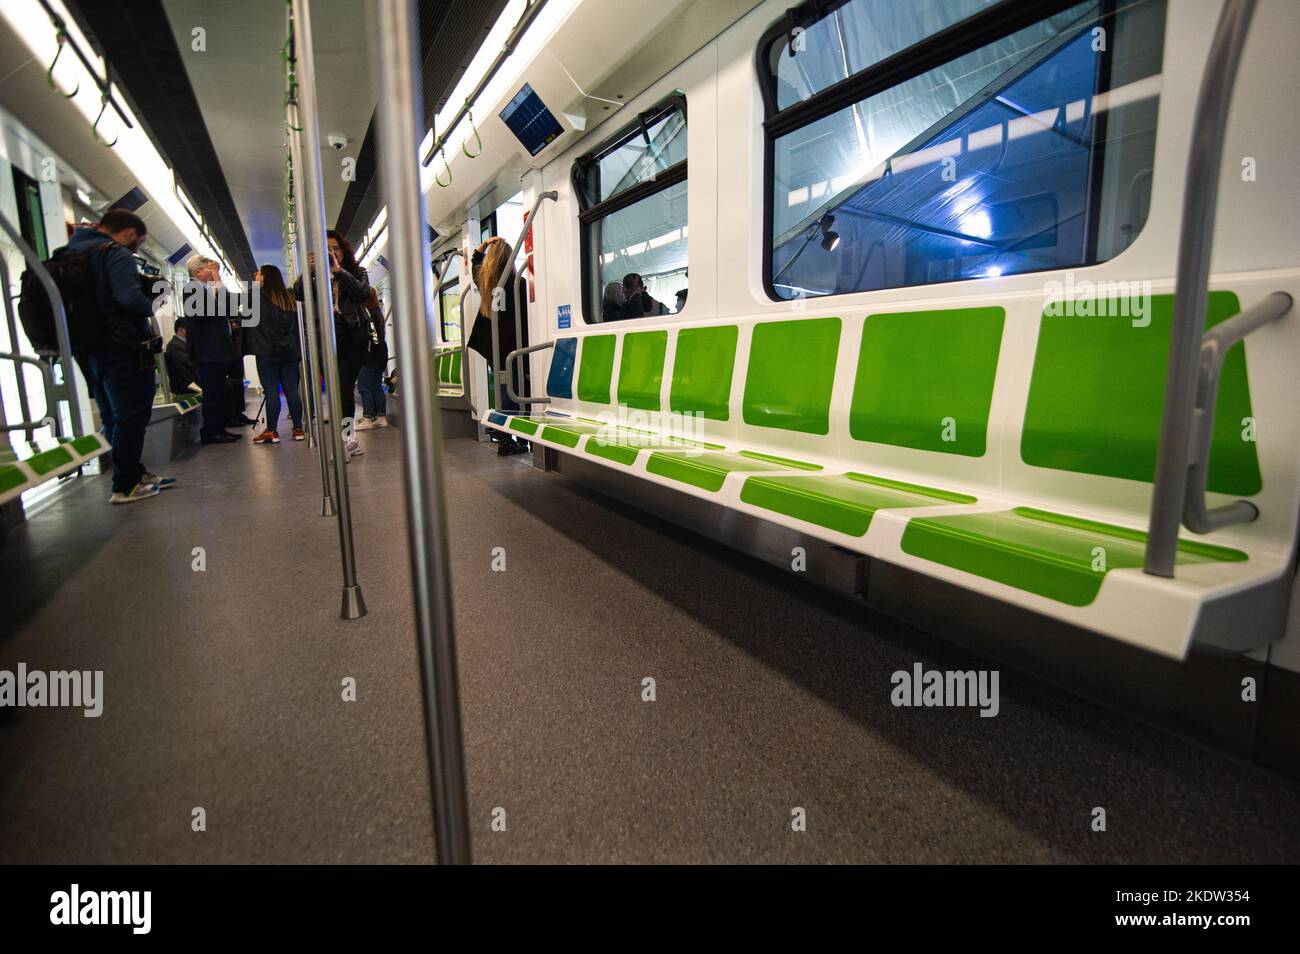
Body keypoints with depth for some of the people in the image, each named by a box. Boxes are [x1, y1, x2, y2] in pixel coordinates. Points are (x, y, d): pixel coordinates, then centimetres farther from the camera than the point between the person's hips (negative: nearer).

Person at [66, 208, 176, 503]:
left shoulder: (70, 254, 16)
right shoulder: (117, 254, -11)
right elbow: (130, 298, -24)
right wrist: (153, 307, -7)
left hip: (88, 352, 9)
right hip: (122, 349, -9)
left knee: (113, 420, 15)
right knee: (131, 418, -2)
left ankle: (135, 474, 25)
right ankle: (125, 487, 1)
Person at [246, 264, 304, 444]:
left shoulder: (257, 296, -3)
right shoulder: (289, 297, 13)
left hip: (267, 352, -5)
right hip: (289, 351, 5)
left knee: (271, 391, -4)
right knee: (292, 390, 5)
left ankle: (271, 431, -3)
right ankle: (298, 428, 5)